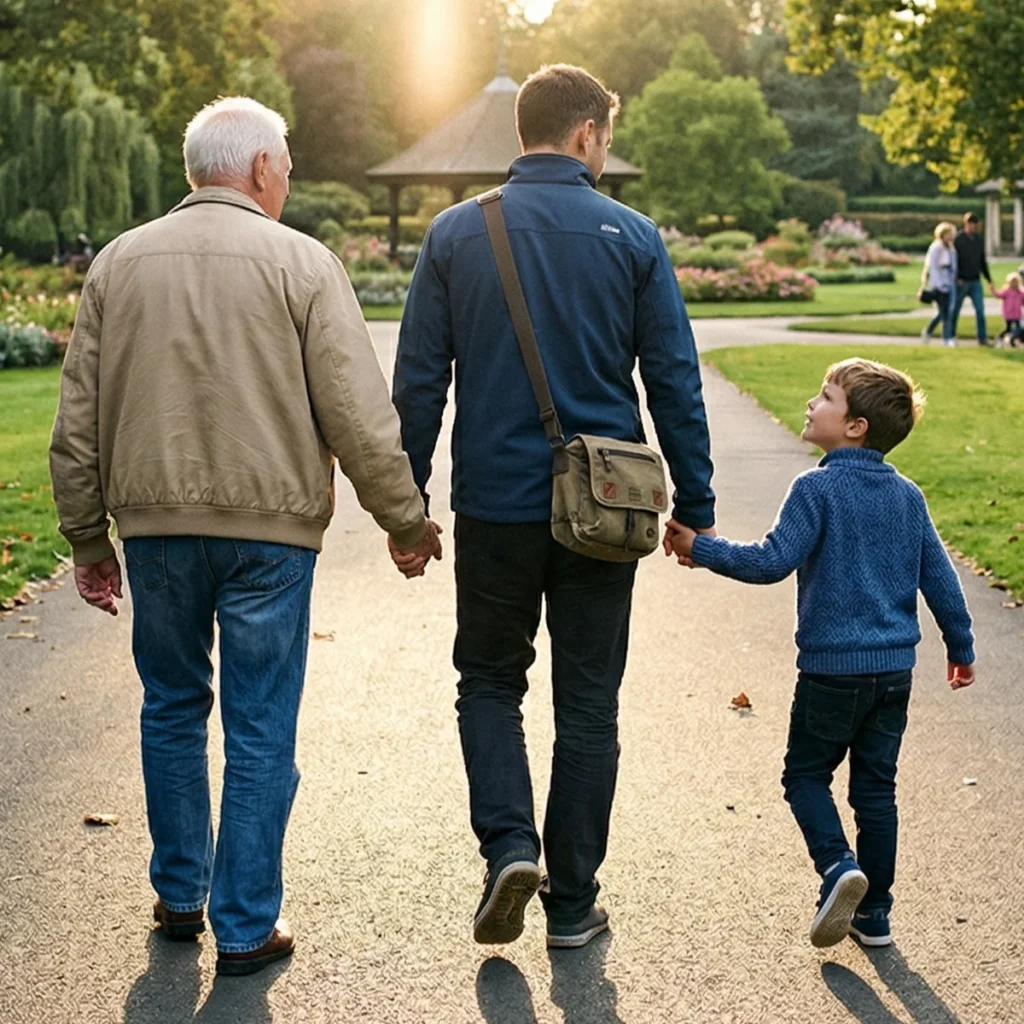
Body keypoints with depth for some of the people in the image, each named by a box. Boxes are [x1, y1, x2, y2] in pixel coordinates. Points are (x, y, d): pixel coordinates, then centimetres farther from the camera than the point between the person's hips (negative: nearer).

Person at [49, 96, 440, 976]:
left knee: (172, 708, 19)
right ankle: (246, 928, 11)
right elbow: (359, 417, -8)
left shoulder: (120, 263, 6)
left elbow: (78, 423, 8)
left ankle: (179, 896, 29)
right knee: (260, 731, 5)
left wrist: (87, 538, 16)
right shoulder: (301, 263, -6)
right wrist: (406, 520, 4)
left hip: (156, 524, 4)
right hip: (268, 526, -3)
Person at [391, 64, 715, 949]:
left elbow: (418, 379, 0)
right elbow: (675, 382, -1)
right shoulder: (632, 238, -2)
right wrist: (695, 507, 7)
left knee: (490, 680, 18)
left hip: (494, 506, 0)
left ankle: (510, 846, -2)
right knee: (588, 702, 10)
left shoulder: (456, 233, 0)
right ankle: (572, 903, 16)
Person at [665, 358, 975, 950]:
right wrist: (961, 647, 20)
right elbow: (939, 577, 10)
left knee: (806, 774, 11)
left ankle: (839, 864, -12)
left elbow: (773, 562, -18)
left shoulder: (818, 489, -12)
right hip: (895, 667, 5)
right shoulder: (907, 496, 6)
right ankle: (875, 913, 16)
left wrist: (701, 549, -10)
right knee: (876, 786, 12)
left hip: (832, 667, -5)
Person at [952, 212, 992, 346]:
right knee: (955, 310, 6)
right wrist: (956, 278, -18)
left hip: (975, 281, 4)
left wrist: (989, 279, 15)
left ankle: (982, 338, -4)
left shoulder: (979, 239, 8)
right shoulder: (958, 239, -7)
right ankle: (951, 336, 19)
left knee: (980, 310, -5)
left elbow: (983, 261, 16)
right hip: (961, 282, -4)